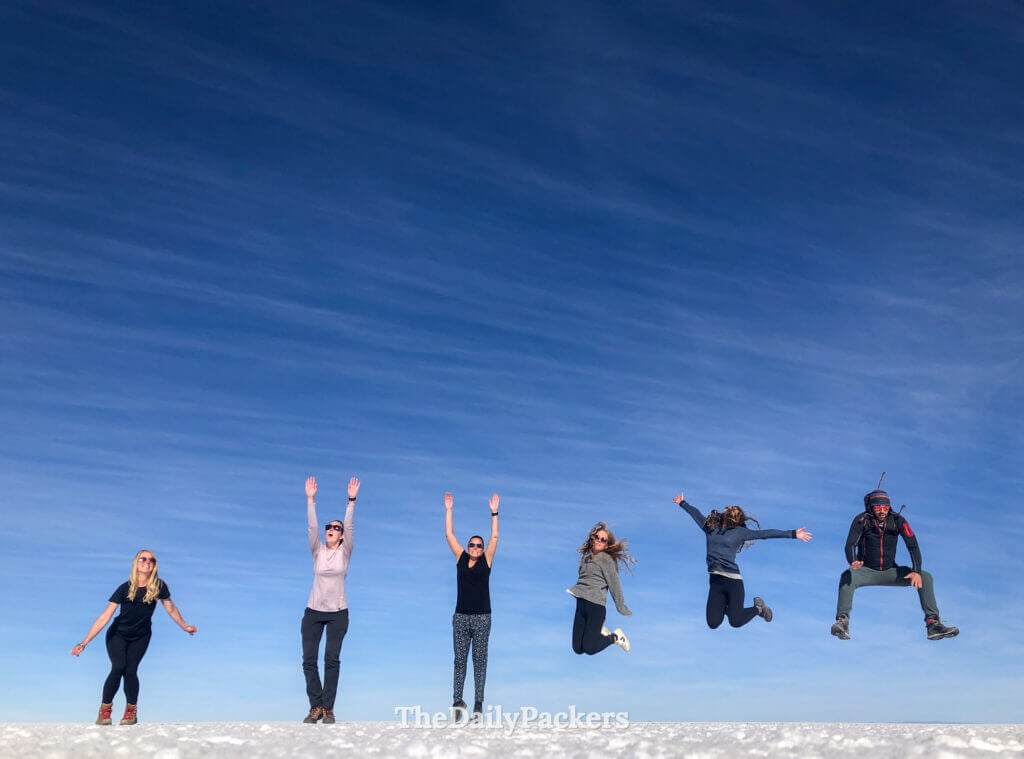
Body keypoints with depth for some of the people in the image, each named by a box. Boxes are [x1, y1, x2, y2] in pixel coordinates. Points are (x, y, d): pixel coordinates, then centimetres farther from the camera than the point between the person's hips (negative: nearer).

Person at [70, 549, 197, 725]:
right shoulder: (125, 588, -22)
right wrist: (84, 642, -26)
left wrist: (185, 626, 12)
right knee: (118, 668, -20)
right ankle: (104, 711, 0)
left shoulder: (159, 586, -17)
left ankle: (131, 712, 10)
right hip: (117, 635, -1)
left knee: (130, 671, -13)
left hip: (140, 637, 1)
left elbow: (171, 608, 0)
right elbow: (105, 617, -22)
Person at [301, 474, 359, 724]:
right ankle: (316, 707, 9)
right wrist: (310, 499, -19)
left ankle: (328, 708, 5)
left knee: (332, 659, -2)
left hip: (338, 613, -2)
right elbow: (312, 526, -9)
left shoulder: (344, 552, -1)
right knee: (309, 660, -2)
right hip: (313, 611, 2)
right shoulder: (317, 551, 3)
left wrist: (352, 500, -23)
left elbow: (349, 526, -13)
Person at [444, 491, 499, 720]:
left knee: (480, 660, 1)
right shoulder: (461, 558, 7)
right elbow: (449, 535, 5)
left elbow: (494, 538, -5)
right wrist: (448, 510, 2)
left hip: (481, 618, -2)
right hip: (460, 617, 2)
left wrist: (494, 513, -9)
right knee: (459, 660, 2)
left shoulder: (486, 561, 3)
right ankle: (457, 701, 3)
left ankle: (478, 705, 1)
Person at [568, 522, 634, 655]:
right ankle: (597, 630, 29)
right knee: (577, 649, 6)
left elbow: (614, 583, -7)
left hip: (595, 605, -7)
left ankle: (615, 637, 20)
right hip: (581, 604, 7)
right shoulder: (587, 557, 14)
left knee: (589, 648, -3)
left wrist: (621, 607, -5)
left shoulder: (606, 559, -9)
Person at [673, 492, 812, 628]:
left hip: (732, 580, -3)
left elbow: (766, 533, 3)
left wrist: (793, 534, -1)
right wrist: (682, 503, 45)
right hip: (715, 581, 3)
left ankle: (758, 608, 23)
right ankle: (724, 606, 30)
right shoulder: (710, 526, 13)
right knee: (713, 623, -3)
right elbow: (696, 514, 30)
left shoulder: (739, 532, 5)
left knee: (736, 622, -7)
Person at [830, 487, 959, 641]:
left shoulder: (897, 520, -10)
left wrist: (916, 571, -28)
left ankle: (933, 623, -10)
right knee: (847, 577, -34)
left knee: (925, 577, -13)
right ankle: (842, 621, -33)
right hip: (867, 571, -3)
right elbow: (850, 544, -25)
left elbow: (913, 545, -13)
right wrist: (853, 562, -47)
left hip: (891, 572, 3)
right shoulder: (862, 520, -16)